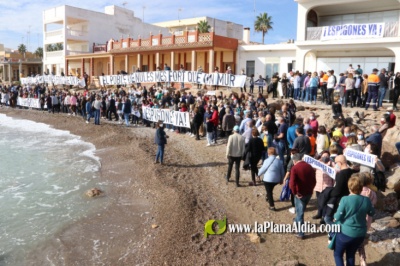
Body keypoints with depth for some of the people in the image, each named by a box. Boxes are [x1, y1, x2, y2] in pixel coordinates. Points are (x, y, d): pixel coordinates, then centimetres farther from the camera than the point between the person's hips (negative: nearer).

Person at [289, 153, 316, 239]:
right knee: (301, 210, 27)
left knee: (300, 212, 5)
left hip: (300, 194, -6)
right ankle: (297, 220, 50)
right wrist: (310, 189, 14)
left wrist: (295, 193, -15)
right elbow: (314, 181, 10)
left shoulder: (295, 168, -15)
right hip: (309, 193, 6)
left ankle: (301, 233, 10)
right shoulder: (309, 167, 5)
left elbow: (292, 183, -25)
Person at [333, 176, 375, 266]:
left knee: (338, 254, 15)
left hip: (345, 233, -4)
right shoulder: (366, 200, -7)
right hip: (360, 234, 4)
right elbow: (372, 213, 12)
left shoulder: (345, 199, -20)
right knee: (351, 254, 23)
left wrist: (335, 215, 4)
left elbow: (337, 217, -16)